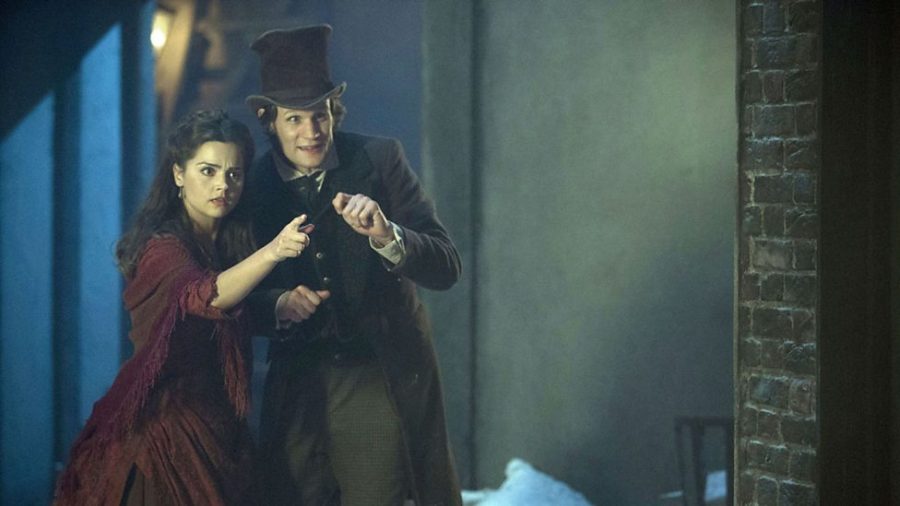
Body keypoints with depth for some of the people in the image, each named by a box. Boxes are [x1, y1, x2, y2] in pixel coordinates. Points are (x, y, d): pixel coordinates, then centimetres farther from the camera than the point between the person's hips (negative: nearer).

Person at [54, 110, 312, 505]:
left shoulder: (226, 243, 9)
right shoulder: (163, 247, -17)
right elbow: (205, 296, -38)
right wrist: (272, 252, -52)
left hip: (217, 425, 8)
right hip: (169, 424, -8)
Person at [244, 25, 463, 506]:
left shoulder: (380, 159, -6)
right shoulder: (254, 184, 1)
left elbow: (446, 267, -12)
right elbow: (243, 297, 7)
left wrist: (386, 235, -30)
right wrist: (278, 304, -15)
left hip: (383, 381, -2)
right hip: (297, 389, 2)